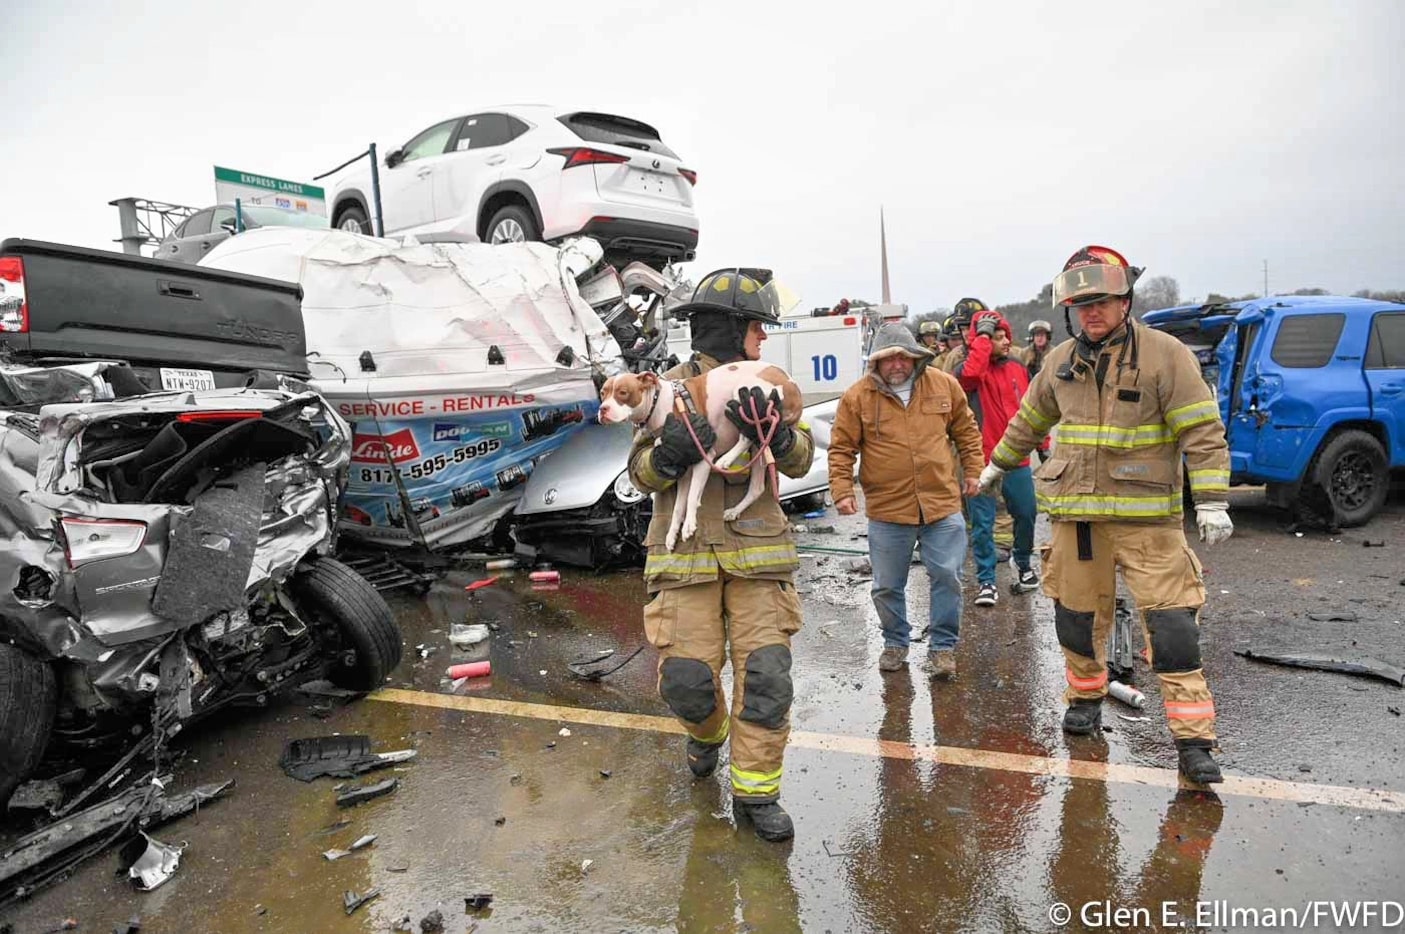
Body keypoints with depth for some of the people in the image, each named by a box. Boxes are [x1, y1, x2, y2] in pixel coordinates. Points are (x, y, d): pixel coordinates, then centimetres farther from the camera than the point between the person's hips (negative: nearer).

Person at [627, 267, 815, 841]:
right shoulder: (671, 389, 5)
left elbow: (800, 461, -1)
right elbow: (641, 472, 1)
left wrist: (773, 430, -22)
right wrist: (670, 452, -21)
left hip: (756, 551, 2)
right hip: (685, 553, -1)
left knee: (765, 674, -3)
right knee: (686, 678, -1)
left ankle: (755, 790, 14)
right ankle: (707, 731, 34)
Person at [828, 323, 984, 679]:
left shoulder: (944, 385, 2)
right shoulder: (857, 397, -5)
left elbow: (966, 430, 14)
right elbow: (841, 449, -2)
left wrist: (972, 470, 12)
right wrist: (842, 492, -9)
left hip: (942, 504, 1)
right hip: (886, 510, -1)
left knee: (947, 577, 4)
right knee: (887, 586, 11)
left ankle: (943, 645, 22)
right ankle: (895, 643, 33)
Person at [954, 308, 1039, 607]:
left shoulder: (1018, 368, 8)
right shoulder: (972, 368, -6)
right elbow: (969, 374, -33)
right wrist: (983, 335, -23)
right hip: (983, 460, -4)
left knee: (1026, 514, 13)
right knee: (982, 523, 0)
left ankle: (1022, 563, 39)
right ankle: (986, 581, 12)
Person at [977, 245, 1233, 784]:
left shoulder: (1165, 355, -6)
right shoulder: (1060, 361, 9)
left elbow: (1202, 432, -9)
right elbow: (1029, 421, 24)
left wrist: (1211, 503, -15)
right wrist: (997, 465, 32)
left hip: (1146, 515, -4)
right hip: (1075, 512, 4)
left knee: (1171, 621, -6)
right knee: (1077, 614, 13)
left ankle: (1193, 740, 4)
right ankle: (1085, 697, 35)